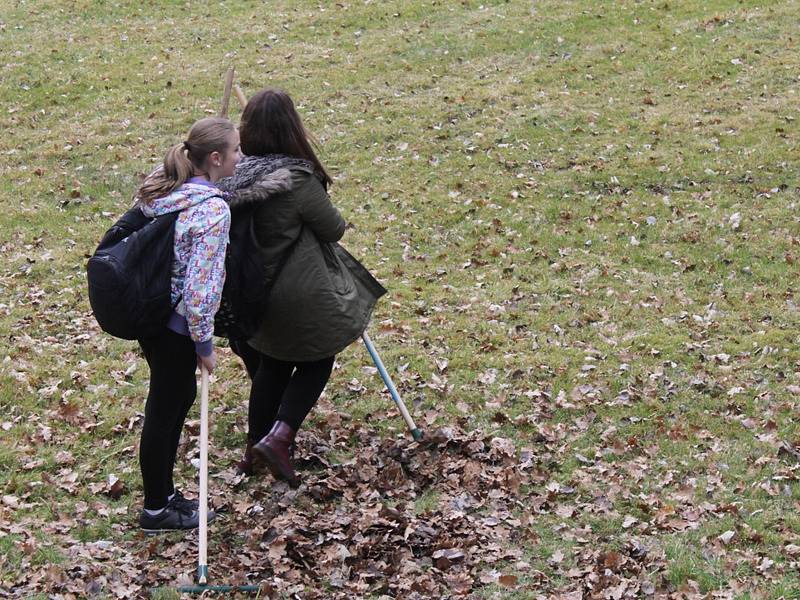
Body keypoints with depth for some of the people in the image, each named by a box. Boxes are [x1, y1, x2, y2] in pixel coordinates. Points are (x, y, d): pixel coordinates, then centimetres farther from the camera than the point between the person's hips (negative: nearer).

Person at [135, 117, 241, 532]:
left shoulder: (161, 189, 2)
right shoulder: (213, 209, -22)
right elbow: (201, 285, -24)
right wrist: (204, 344, -14)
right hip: (176, 327, -8)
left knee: (179, 396, 22)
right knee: (165, 411, 6)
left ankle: (163, 491, 35)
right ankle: (156, 510, 21)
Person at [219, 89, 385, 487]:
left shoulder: (234, 175, -9)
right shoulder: (298, 182, -25)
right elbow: (334, 229, -10)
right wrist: (323, 211, 9)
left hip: (256, 293, 6)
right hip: (301, 297, -6)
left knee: (272, 363, 25)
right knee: (317, 361, 16)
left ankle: (255, 447, 32)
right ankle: (278, 437, -1)